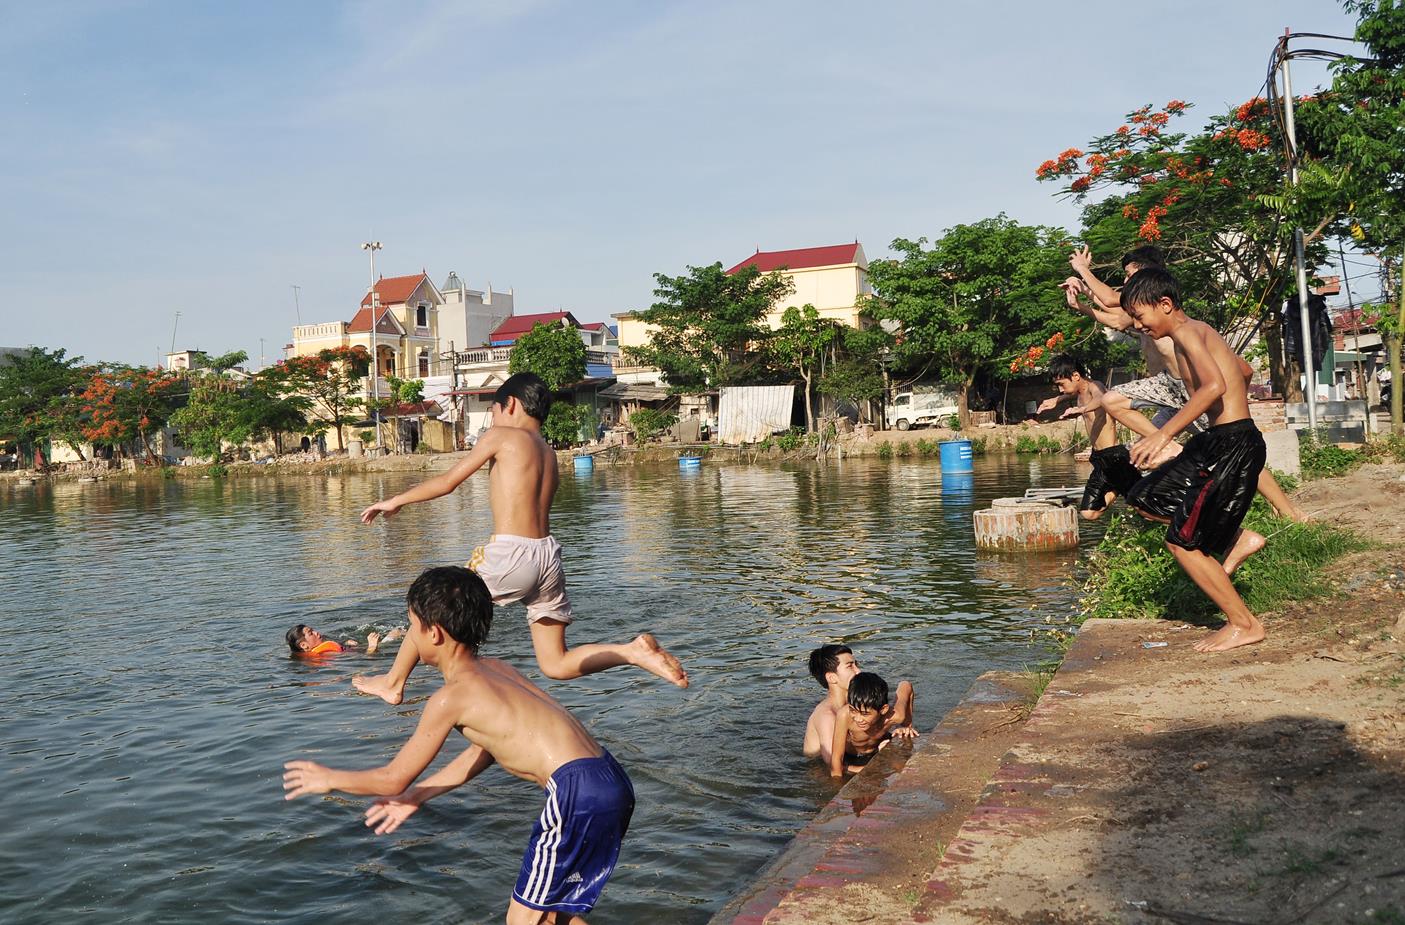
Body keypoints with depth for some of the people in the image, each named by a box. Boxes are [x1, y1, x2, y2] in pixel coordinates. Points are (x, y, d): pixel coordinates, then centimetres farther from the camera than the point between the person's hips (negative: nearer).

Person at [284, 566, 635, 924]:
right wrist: (415, 797, 37)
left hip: (578, 793, -9)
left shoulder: (451, 696, -7)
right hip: (610, 783, 9)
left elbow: (394, 779, 1)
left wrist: (329, 778, 19)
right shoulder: (494, 668, 17)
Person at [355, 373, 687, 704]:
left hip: (511, 555, -6)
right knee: (556, 665, 12)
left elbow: (448, 481, 6)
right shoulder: (549, 454, 20)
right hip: (548, 555, 6)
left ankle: (393, 683, 28)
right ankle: (634, 651, -7)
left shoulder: (501, 436, 1)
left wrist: (395, 501, 19)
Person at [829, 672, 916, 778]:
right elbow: (836, 759, -32)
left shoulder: (895, 716, -32)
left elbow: (906, 686, -10)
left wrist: (907, 727, -5)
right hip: (850, 759, -3)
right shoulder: (844, 715, -40)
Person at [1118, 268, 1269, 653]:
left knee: (1181, 542, -4)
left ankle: (1245, 624, 7)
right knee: (1145, 497, 17)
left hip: (1233, 444, -10)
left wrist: (1165, 432, -33)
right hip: (1215, 441, 10)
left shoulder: (1186, 331, -15)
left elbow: (1214, 386, -32)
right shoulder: (1196, 332, 15)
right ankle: (1239, 538, 15)